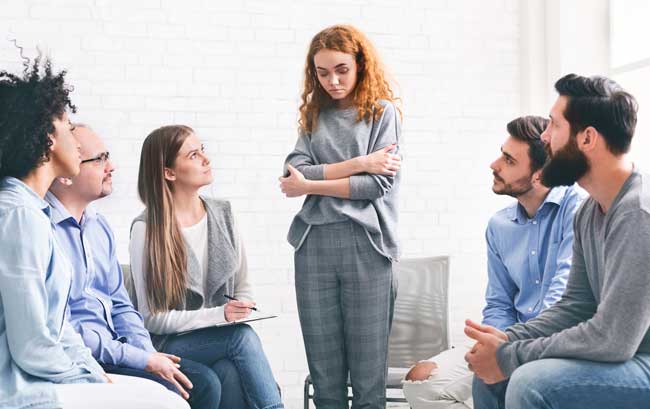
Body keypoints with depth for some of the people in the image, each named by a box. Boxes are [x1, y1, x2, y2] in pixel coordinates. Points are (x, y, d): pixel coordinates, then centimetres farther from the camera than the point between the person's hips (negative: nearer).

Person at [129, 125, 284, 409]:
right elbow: (152, 318, -10)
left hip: (223, 337, 3)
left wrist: (240, 311, -10)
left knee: (233, 375, -31)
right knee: (244, 337, -30)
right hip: (169, 344, -3)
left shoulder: (223, 214, 6)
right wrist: (219, 315, -20)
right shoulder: (146, 229, -10)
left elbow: (243, 285, 13)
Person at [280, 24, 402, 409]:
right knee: (324, 368, 5)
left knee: (368, 367, -1)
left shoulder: (382, 111, 5)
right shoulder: (314, 116, 15)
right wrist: (358, 164, -8)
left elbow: (378, 183, -6)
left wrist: (310, 185, -4)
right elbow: (294, 172, 0)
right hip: (314, 243, 3)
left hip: (366, 244, -3)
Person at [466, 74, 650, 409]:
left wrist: (510, 356, -18)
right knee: (491, 374, 7)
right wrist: (508, 339, -6)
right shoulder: (589, 212, 8)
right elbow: (576, 305, 10)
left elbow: (612, 338, -26)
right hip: (622, 352, 9)